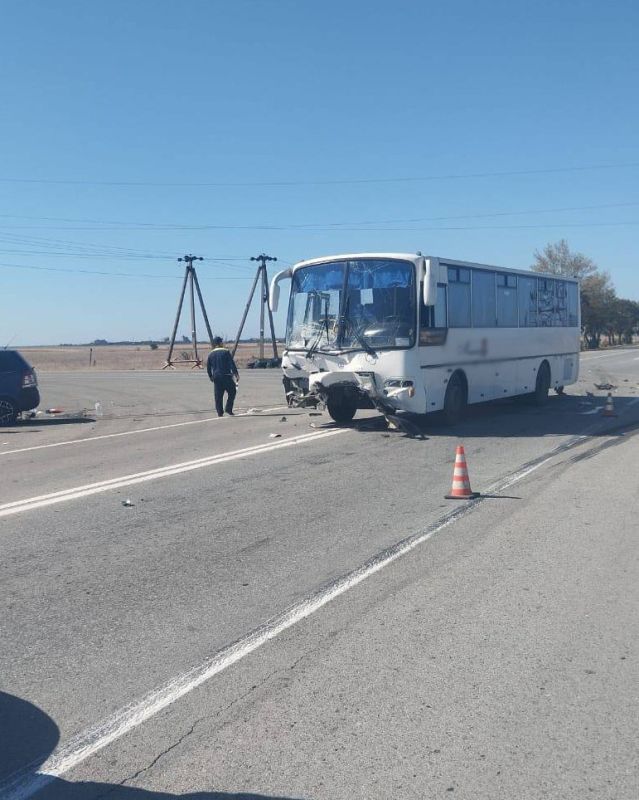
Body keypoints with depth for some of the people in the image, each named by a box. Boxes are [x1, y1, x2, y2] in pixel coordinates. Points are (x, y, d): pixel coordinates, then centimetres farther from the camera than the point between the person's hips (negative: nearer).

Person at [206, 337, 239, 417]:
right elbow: (232, 364, -11)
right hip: (226, 376, -4)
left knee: (218, 395, 9)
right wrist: (236, 374, -8)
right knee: (232, 392, 9)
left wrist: (210, 376, 27)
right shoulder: (225, 352, -5)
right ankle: (228, 409, -1)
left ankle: (219, 412, 8)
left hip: (216, 377, 4)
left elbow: (208, 367, 14)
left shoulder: (211, 354, 8)